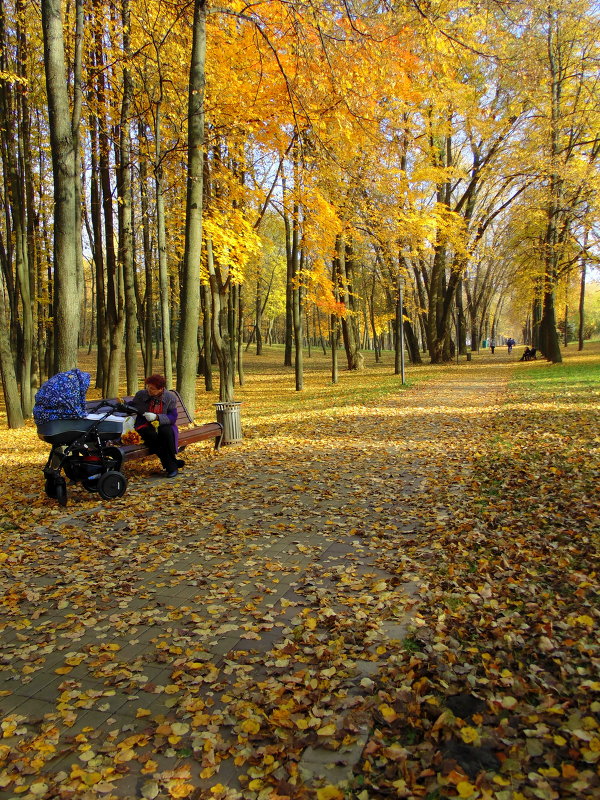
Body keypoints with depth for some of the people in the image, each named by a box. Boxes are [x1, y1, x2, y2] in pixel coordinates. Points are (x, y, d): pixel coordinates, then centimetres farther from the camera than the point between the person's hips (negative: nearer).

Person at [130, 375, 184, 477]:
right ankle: (172, 464, -26)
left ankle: (171, 466, -22)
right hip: (146, 427, 0)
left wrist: (156, 417, -21)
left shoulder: (170, 397, 0)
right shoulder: (141, 395, 4)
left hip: (163, 425, 0)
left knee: (166, 432, -36)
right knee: (152, 435, -35)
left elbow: (173, 417, -6)